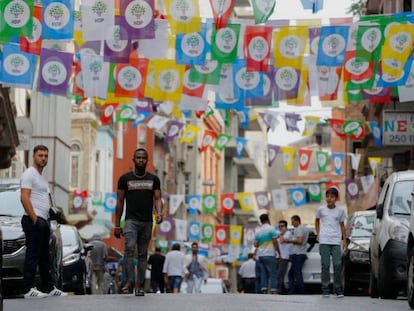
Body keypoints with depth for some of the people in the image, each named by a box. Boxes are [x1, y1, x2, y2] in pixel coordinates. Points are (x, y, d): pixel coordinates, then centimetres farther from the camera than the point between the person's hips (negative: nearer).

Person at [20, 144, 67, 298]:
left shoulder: (41, 177, 22)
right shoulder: (29, 174, -8)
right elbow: (24, 198, -17)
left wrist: (46, 219, 14)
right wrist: (34, 219, -21)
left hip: (44, 221, 10)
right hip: (34, 220, -10)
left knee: (44, 257, 13)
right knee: (32, 256, -10)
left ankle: (49, 288, 17)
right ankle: (29, 290, -10)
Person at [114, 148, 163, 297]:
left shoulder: (153, 179, 10)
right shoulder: (125, 178, 5)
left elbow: (157, 199, 5)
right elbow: (120, 202, 6)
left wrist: (159, 212, -18)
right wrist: (117, 225, 4)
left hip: (147, 222, 2)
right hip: (131, 220, -2)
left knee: (143, 253, 4)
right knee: (129, 248, -22)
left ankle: (139, 285, 6)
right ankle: (129, 280, -23)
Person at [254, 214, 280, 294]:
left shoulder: (258, 231, 13)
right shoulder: (271, 228, -4)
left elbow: (255, 244, 13)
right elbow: (275, 242, -8)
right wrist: (279, 253, -3)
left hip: (260, 255, 6)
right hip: (270, 255, -6)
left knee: (263, 275, 7)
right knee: (273, 274, -5)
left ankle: (264, 291, 0)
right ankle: (274, 291, -12)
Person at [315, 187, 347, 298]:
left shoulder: (340, 211, 6)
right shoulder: (321, 209, 4)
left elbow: (342, 225, 13)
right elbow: (317, 221, 21)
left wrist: (344, 240, 9)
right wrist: (318, 233, 11)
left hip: (336, 241, 0)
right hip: (324, 241, 0)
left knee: (337, 265, -6)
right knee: (325, 265, -2)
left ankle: (338, 289, 3)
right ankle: (325, 289, 3)